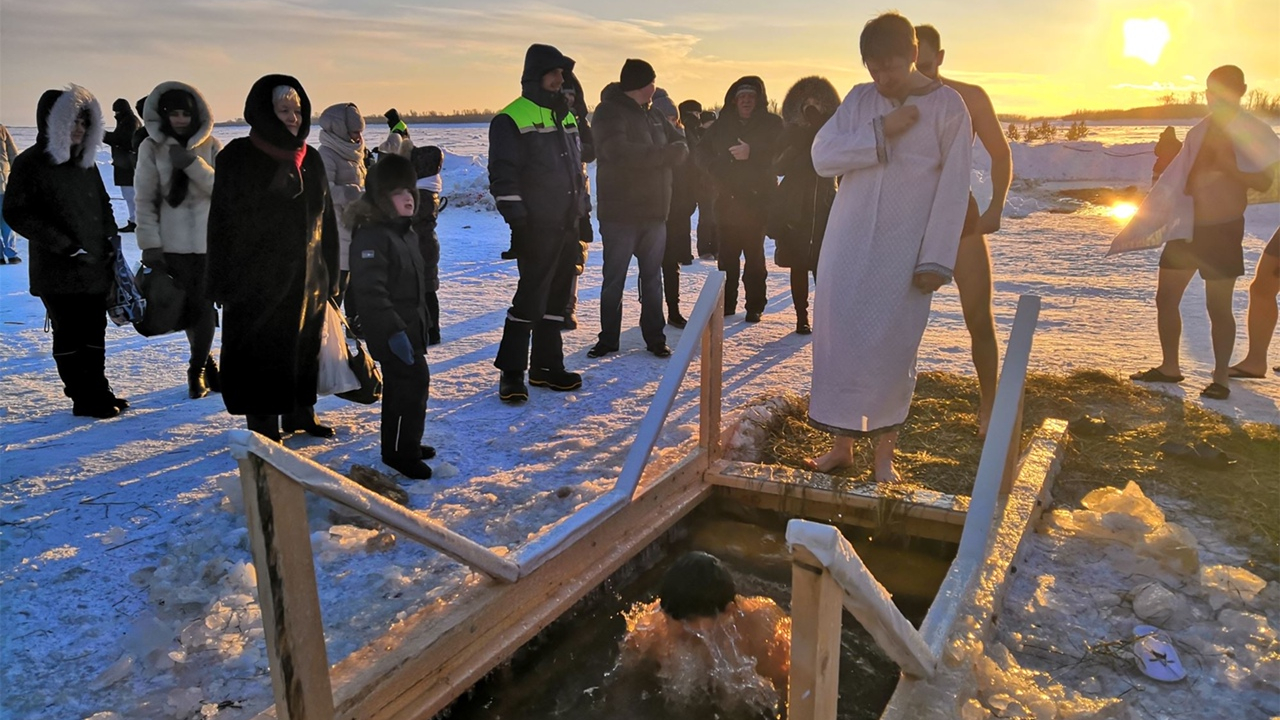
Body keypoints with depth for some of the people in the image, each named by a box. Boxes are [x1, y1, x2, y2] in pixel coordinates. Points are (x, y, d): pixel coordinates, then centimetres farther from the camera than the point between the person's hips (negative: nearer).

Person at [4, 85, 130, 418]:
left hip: (96, 267, 6)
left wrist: (112, 237, 8)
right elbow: (16, 213, -10)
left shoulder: (85, 161, 14)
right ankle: (84, 399, 7)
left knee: (95, 332, 11)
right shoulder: (31, 163, -6)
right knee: (69, 335, 1)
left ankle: (99, 391, 21)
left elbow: (103, 204, 25)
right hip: (58, 272, -6)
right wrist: (66, 245, -16)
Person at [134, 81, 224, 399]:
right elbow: (145, 200, -2)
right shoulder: (152, 147, 0)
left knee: (204, 304, -2)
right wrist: (150, 246, -7)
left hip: (209, 238, 0)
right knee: (187, 306, 4)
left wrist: (192, 164, -19)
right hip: (172, 241, 0)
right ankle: (206, 362, 23)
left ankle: (197, 370, 13)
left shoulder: (211, 145, 2)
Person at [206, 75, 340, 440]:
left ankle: (300, 415, 29)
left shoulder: (310, 159, 8)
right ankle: (264, 427, 15)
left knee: (305, 345, 13)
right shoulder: (238, 157, -8)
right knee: (262, 352, 2)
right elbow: (224, 222, -9)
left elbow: (326, 217, 12)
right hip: (257, 279, -5)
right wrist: (225, 283, -12)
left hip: (306, 276, 5)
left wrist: (330, 272, 10)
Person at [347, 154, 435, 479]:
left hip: (411, 326, 10)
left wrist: (423, 320, 23)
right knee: (415, 380, -12)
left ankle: (402, 445, 32)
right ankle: (403, 451, -1)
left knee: (399, 385, 18)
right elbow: (370, 290, -28)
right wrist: (393, 330, -31)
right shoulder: (370, 236, -20)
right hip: (389, 331, -10)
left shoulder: (408, 233, 13)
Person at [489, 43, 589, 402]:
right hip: (537, 228, -8)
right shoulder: (512, 119, -7)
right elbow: (503, 177, -12)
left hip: (568, 225, 8)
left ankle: (547, 365, 21)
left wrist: (583, 214, 19)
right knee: (531, 296, -8)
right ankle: (511, 371, 1)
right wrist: (517, 222, -17)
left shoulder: (567, 116, 18)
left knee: (558, 295, 11)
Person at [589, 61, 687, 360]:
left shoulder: (653, 114, 14)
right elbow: (620, 152, -25)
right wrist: (663, 153, -18)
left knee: (652, 279, 11)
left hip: (655, 211, 6)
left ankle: (655, 338, 21)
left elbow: (680, 145, 9)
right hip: (619, 213, -6)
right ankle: (608, 338, 16)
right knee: (614, 280, 4)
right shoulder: (609, 112, -9)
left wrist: (678, 151, -15)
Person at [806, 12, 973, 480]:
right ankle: (842, 444, 18)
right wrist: (881, 131, -16)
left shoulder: (947, 106, -3)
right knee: (839, 341, 4)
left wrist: (936, 259, -12)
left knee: (892, 349, 0)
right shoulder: (859, 99, 7)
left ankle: (884, 452, 14)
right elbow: (822, 156, -5)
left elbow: (952, 189, -6)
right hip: (847, 246, 3)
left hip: (903, 253, -3)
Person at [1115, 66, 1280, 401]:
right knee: (1165, 297, 7)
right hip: (1187, 227, 6)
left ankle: (1221, 377, 12)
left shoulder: (1253, 132, -8)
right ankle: (1169, 367, 20)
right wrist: (1147, 219, 8)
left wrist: (1227, 167, -26)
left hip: (1222, 229, -6)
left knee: (1218, 306, -1)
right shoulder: (1200, 131, 9)